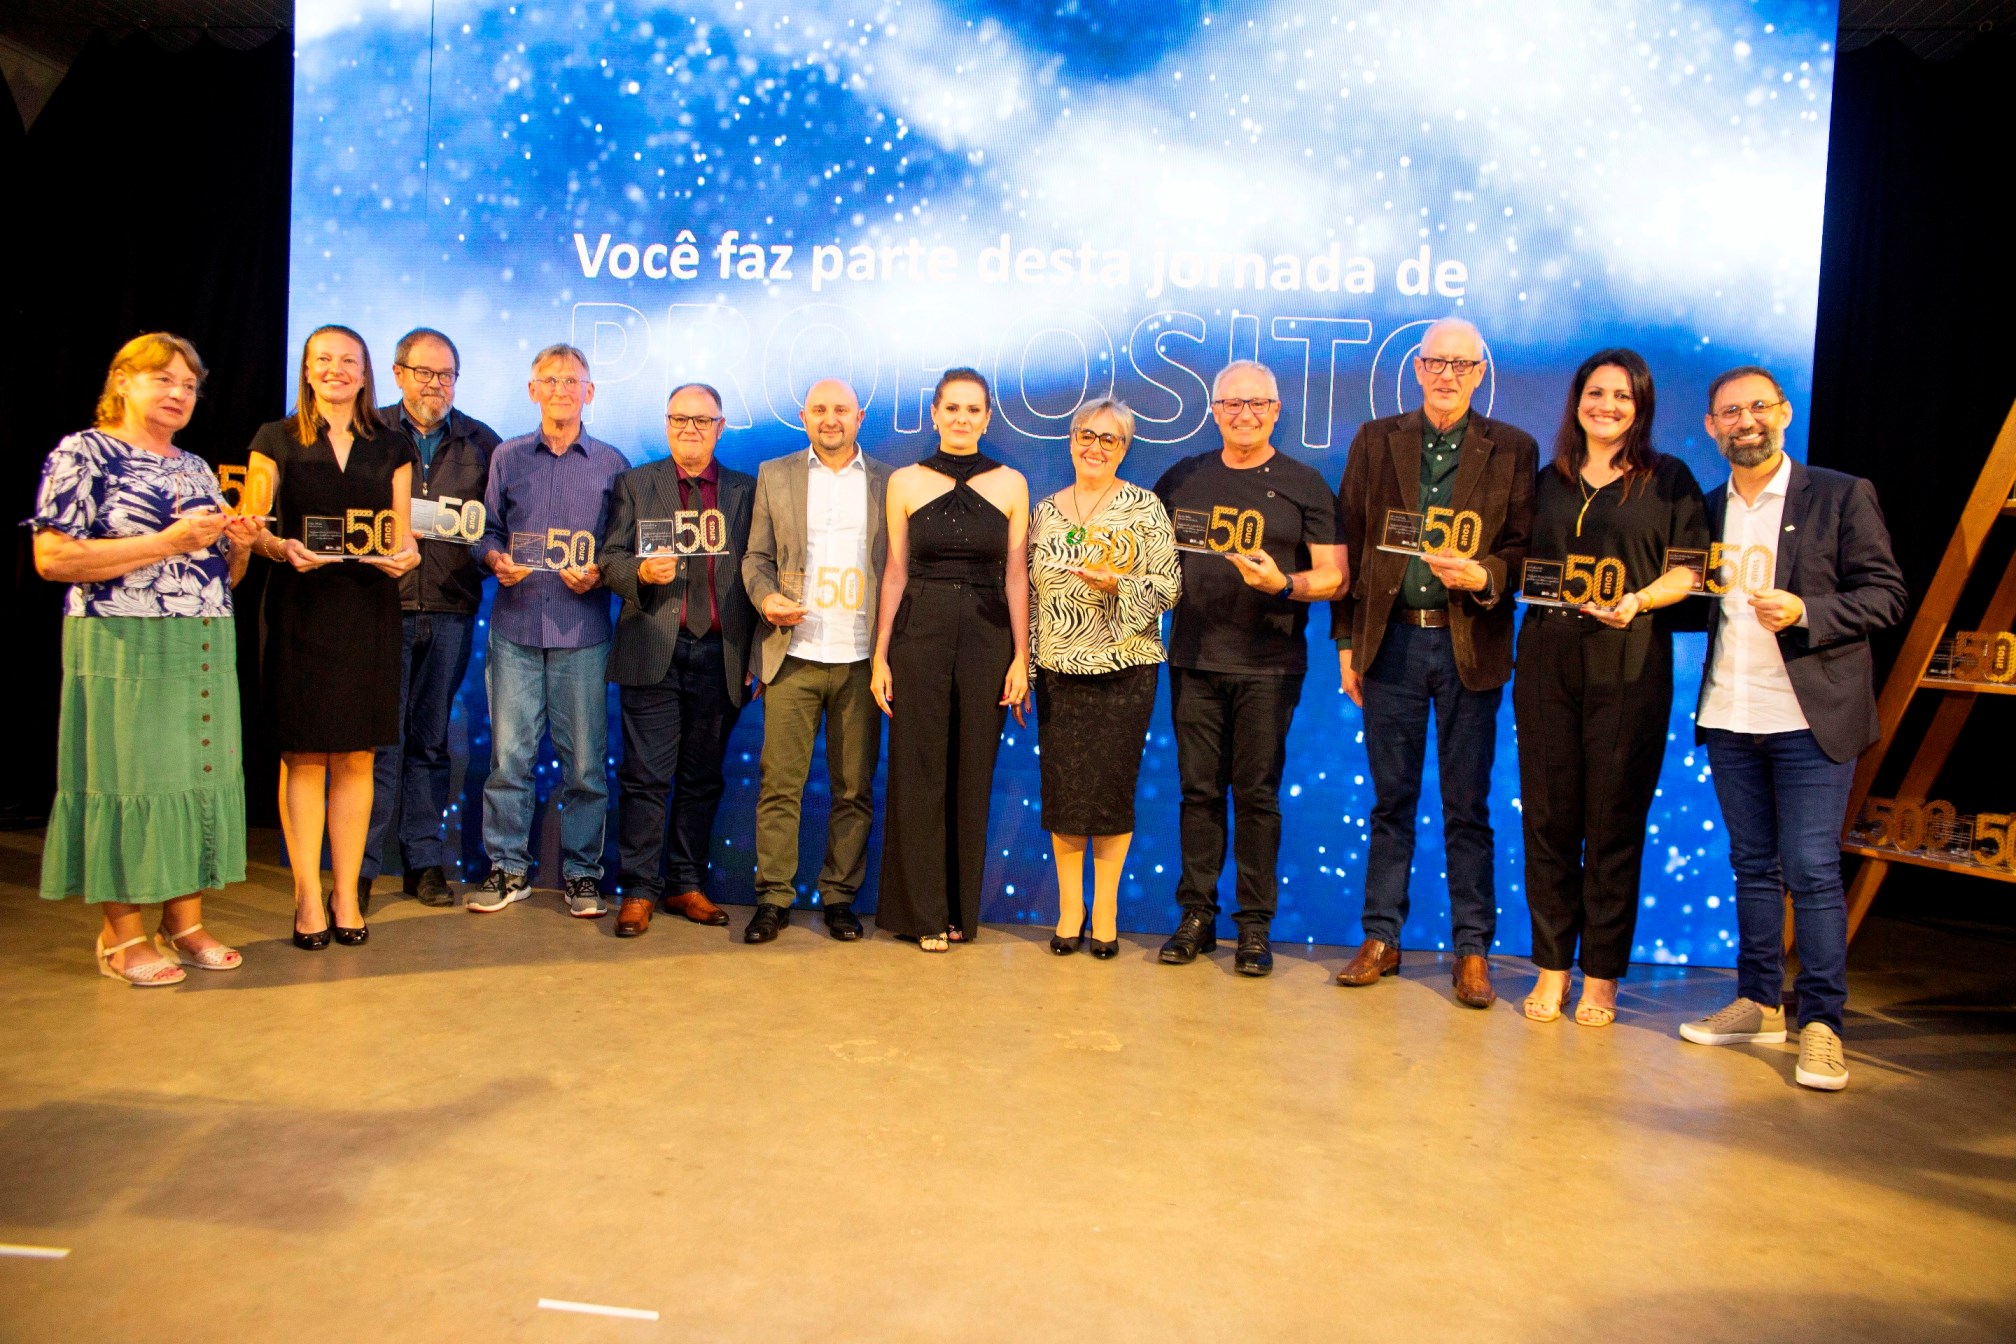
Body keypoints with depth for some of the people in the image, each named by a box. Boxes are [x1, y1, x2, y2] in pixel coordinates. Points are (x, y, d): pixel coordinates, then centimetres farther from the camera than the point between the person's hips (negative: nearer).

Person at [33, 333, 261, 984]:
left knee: (201, 776, 6)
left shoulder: (196, 468, 18)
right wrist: (168, 542, -17)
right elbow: (52, 558, -13)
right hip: (124, 648, -6)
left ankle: (185, 921, 16)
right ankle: (122, 934, 9)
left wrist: (239, 545, -1)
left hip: (207, 651, 6)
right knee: (128, 776, -2)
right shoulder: (82, 454, -2)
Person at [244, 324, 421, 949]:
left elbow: (401, 533, 13)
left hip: (369, 608, 2)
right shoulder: (276, 440, 8)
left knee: (356, 757, 3)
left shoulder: (392, 446, 13)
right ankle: (308, 898, 8)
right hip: (300, 606, -1)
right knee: (303, 756, 0)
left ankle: (347, 894, 11)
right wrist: (281, 548, -17)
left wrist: (405, 555, -10)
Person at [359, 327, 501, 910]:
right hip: (381, 603, -2)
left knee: (431, 736, 8)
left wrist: (477, 535, -9)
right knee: (378, 736, -4)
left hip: (450, 610, 2)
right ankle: (361, 866, 4)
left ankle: (424, 861, 16)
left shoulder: (481, 442, 12)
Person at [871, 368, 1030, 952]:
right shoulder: (905, 482, 4)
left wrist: (1021, 657, -3)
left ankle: (962, 909, 19)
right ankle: (921, 910, 15)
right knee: (918, 772, 3)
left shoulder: (1010, 484, 5)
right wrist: (880, 655, 0)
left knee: (973, 773, 6)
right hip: (919, 634, 0)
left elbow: (1016, 576, 3)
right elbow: (895, 573, 5)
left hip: (987, 637, 0)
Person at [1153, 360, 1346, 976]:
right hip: (1193, 660, 2)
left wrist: (1282, 584, -17)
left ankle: (1254, 925, 10)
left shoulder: (1303, 485, 4)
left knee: (1257, 793, 1)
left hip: (1269, 665, -2)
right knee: (1199, 789, 6)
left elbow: (1334, 575, 0)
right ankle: (1197, 915, 16)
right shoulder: (1183, 479, 12)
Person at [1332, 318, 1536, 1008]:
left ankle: (1472, 952, 16)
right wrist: (1347, 642, 4)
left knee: (1468, 807, 5)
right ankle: (1381, 940, 19)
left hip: (1470, 645, -1)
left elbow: (1522, 549, 3)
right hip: (1391, 640, 1)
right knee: (1391, 800, 9)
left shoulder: (1513, 450, 4)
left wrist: (1483, 576, -19)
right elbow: (1351, 544, 7)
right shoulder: (1376, 440, 8)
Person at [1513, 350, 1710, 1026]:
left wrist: (1640, 600, -15)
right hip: (1547, 660, 3)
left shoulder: (1668, 479, 7)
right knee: (1548, 817, 3)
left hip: (1629, 666, -3)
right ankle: (1551, 966, 14)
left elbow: (1688, 569, 2)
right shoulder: (1548, 481, 16)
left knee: (1615, 822, 0)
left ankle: (1602, 976, 12)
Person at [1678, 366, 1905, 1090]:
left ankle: (1821, 1024, 5)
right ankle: (1759, 1003, 22)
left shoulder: (1842, 496, 0)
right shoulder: (1707, 508, 13)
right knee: (1753, 865, 12)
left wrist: (1804, 612, -18)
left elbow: (1885, 594, -4)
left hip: (1810, 717, -4)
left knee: (1811, 870, -4)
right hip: (1729, 716, 5)